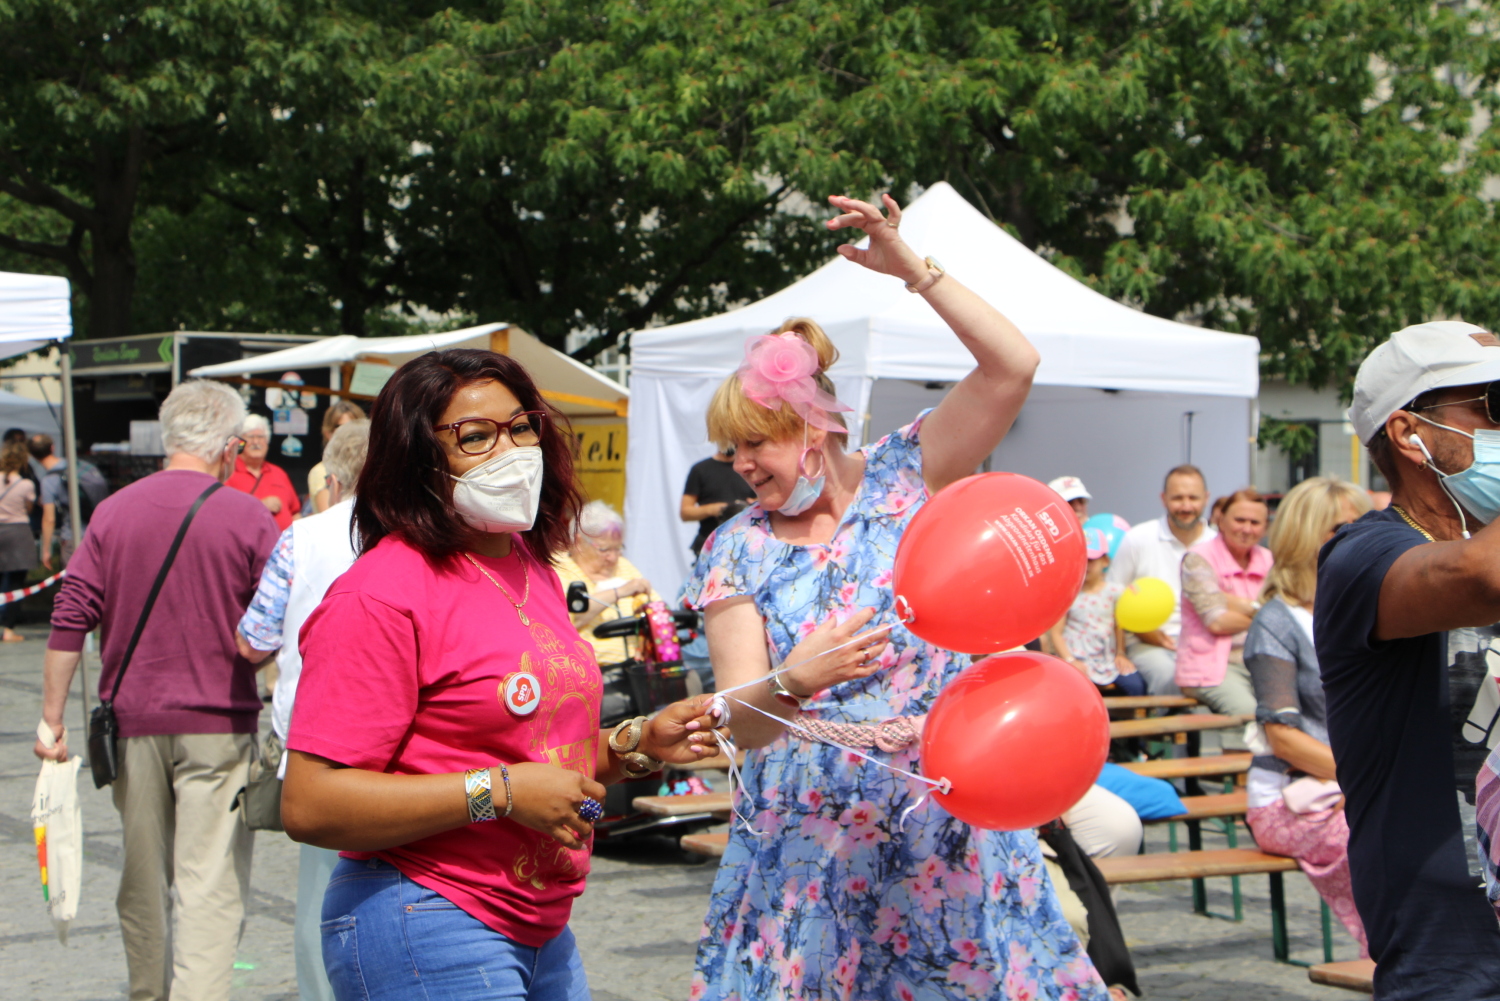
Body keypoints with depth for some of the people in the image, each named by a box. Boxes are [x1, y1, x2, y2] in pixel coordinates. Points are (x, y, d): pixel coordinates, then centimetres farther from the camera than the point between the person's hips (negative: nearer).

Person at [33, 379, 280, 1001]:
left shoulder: (113, 511, 2)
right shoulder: (249, 519, -6)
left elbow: (70, 619, -1)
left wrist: (52, 717, 3)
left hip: (133, 721, 4)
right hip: (218, 724, -3)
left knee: (144, 879, 17)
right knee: (211, 882, -4)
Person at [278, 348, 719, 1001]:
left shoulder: (532, 570, 11)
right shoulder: (382, 593, -16)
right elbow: (308, 806, -22)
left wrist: (637, 744, 6)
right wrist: (500, 792, -22)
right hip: (427, 931, -8)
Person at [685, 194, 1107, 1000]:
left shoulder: (904, 478, 1)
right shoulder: (736, 553, 1)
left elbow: (1013, 367, -12)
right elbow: (742, 721, -8)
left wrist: (913, 268, -17)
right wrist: (792, 682, -31)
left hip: (947, 817, -1)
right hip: (811, 838, 1)